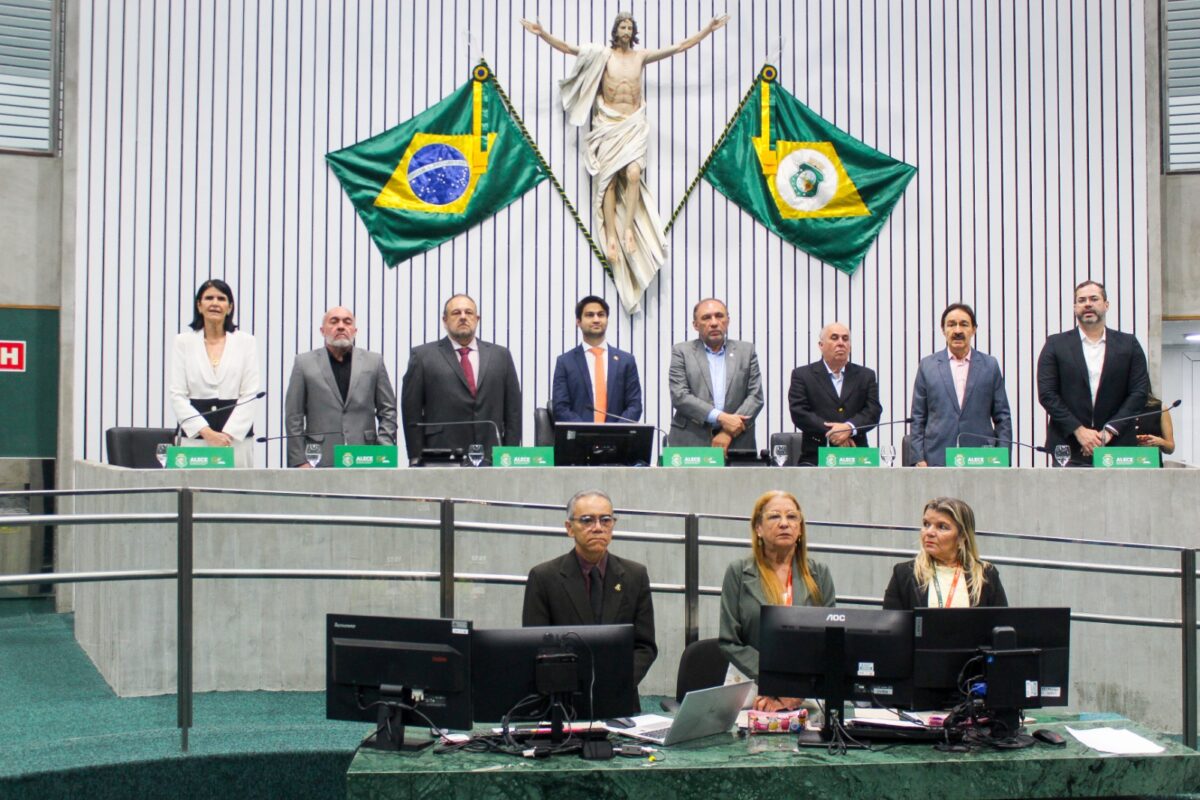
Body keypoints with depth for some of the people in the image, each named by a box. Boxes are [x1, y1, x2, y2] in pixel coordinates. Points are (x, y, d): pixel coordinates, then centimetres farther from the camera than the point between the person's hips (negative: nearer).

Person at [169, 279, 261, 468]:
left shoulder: (246, 342, 7)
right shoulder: (184, 341, 8)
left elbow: (249, 395, 1)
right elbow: (177, 396, 1)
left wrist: (228, 434, -10)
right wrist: (207, 432, -10)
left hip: (237, 436, 0)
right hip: (195, 437, 0)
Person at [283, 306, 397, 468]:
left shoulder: (374, 361, 11)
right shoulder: (304, 363, 8)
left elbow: (388, 410, 11)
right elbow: (294, 417, 6)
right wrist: (299, 462, -1)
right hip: (320, 460, -1)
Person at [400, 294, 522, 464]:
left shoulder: (500, 355, 13)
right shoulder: (423, 356, 6)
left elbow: (513, 411, 12)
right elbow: (412, 411, 3)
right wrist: (416, 458, -3)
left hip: (491, 455, 2)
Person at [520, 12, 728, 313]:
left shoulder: (642, 56, 10)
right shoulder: (602, 55, 4)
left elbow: (680, 46, 14)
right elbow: (568, 48, -3)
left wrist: (709, 29, 13)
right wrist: (543, 35, -17)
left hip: (634, 124, 1)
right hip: (608, 124, -1)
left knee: (633, 173, -21)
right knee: (608, 178, -9)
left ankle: (629, 229, -13)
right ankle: (611, 237, -7)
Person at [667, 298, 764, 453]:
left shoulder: (746, 351, 12)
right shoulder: (681, 352, 7)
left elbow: (755, 397, 5)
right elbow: (679, 396, -5)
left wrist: (729, 433, -9)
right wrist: (720, 417, -15)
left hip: (737, 444, 1)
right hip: (691, 443, -1)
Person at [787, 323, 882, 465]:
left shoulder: (866, 376, 17)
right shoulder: (802, 375, 9)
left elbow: (873, 411, 6)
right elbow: (798, 412, -2)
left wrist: (849, 427, -15)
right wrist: (830, 432, -13)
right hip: (816, 457, -2)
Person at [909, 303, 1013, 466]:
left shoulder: (990, 365, 9)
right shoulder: (927, 365, 9)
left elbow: (1002, 417, 10)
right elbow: (918, 417, 9)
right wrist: (919, 459, 1)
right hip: (938, 460, 0)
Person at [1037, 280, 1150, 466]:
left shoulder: (1128, 344, 10)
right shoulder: (1056, 345, 7)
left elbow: (1140, 392, 4)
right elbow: (1046, 394, 0)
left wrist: (1109, 431, -7)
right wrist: (1079, 430, -9)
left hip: (1117, 447, 1)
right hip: (1068, 448, -1)